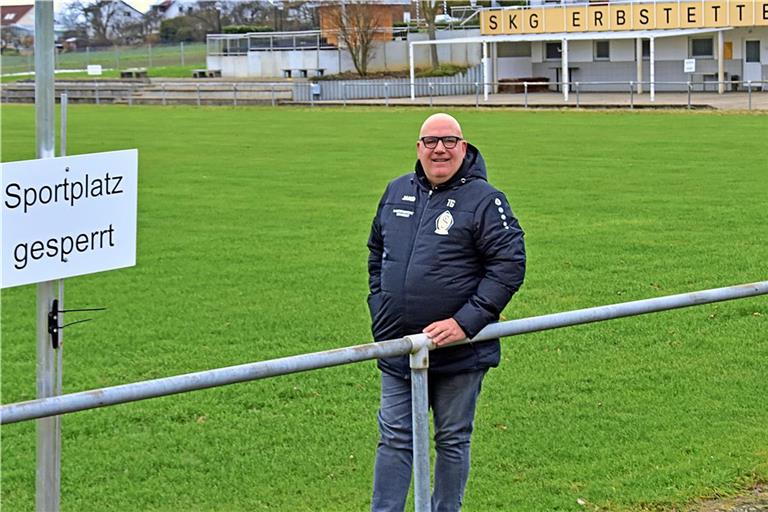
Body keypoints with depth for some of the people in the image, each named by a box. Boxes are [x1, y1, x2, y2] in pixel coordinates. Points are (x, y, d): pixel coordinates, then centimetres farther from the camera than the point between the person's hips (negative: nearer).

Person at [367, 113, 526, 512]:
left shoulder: (484, 200, -9)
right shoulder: (396, 192, 8)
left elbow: (509, 265, -14)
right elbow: (376, 251, 22)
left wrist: (464, 322, -19)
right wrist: (379, 308, 12)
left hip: (459, 354, -4)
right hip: (397, 346, 5)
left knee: (452, 441, 9)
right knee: (394, 438, 8)